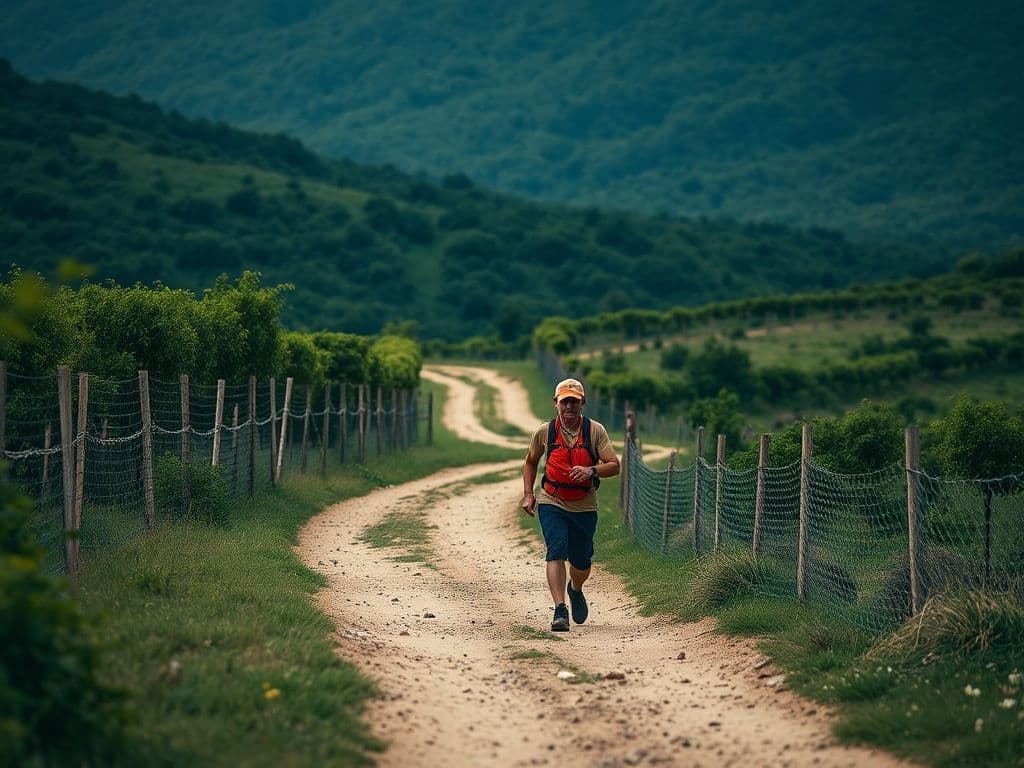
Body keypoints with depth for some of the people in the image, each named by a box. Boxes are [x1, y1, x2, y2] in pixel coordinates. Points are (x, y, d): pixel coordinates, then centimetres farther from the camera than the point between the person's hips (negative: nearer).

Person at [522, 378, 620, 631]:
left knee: (581, 561, 11)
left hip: (584, 506, 1)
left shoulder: (595, 431, -6)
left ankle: (575, 590, 45)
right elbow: (530, 462, 16)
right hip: (551, 503, -1)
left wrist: (591, 470, -28)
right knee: (556, 552, -19)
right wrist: (528, 494, 6)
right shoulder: (544, 432, -2)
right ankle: (560, 610, -23)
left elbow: (614, 466, -9)